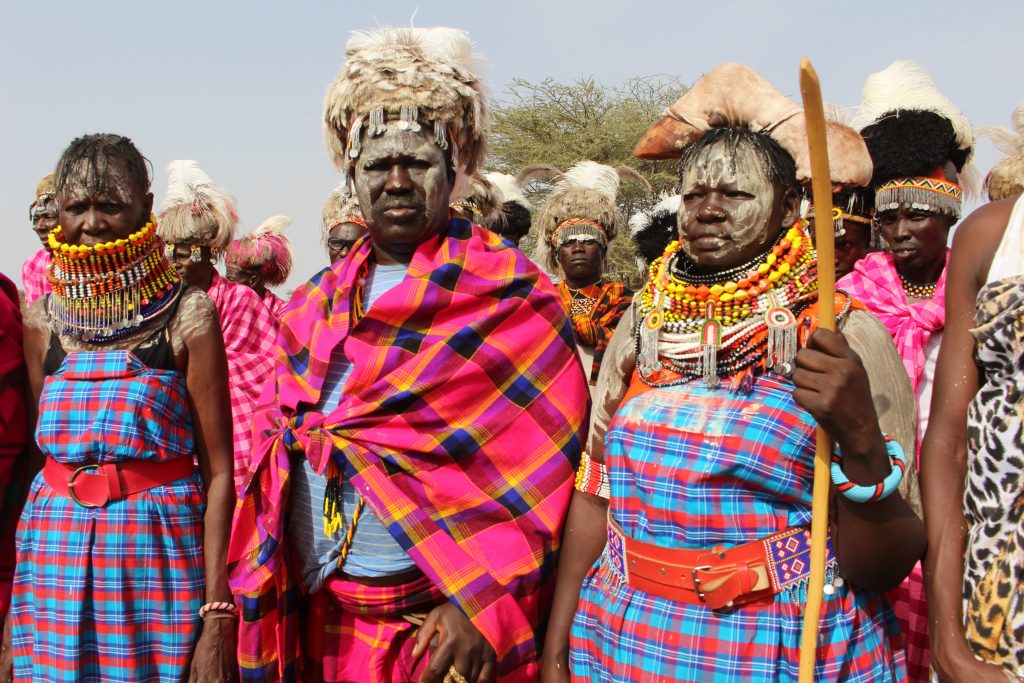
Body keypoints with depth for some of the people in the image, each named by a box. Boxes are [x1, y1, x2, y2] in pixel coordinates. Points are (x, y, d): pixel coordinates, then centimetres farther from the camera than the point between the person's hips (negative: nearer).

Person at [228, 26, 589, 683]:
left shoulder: (514, 300, -8)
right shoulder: (315, 305, 8)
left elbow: (537, 471, -13)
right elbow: (276, 461, 11)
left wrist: (481, 608, -18)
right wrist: (257, 598, 4)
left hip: (444, 624, -4)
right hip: (324, 623, 5)